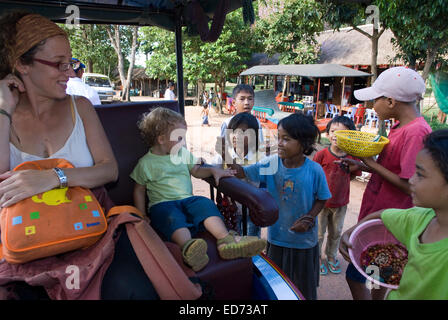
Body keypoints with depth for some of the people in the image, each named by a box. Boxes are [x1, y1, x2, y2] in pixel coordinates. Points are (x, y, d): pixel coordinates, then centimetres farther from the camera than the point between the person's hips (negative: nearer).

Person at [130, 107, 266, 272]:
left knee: (206, 204, -27)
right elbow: (139, 190, 10)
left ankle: (225, 239, -45)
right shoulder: (146, 163, 4)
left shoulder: (183, 153, 17)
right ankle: (187, 245, -65)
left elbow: (196, 170, 28)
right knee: (173, 216, -38)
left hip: (187, 199, 4)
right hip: (162, 204, -4)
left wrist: (213, 170, 8)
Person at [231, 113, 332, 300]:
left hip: (304, 239, -1)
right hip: (276, 237, 2)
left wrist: (309, 219, -19)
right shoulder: (271, 164, -12)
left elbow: (322, 199, -5)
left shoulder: (314, 170, -17)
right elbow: (242, 173, -8)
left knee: (304, 286, 20)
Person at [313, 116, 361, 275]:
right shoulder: (321, 154, -15)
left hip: (341, 202, 3)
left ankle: (331, 256, 44)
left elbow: (352, 175, 6)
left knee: (336, 233, 21)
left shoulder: (352, 156, -8)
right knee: (318, 233, 13)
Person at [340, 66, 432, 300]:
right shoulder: (400, 126, 5)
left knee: (355, 275, 2)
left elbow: (409, 185, -24)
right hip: (376, 211, 9)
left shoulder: (416, 133, -24)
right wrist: (364, 165, 1)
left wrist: (372, 165, -18)